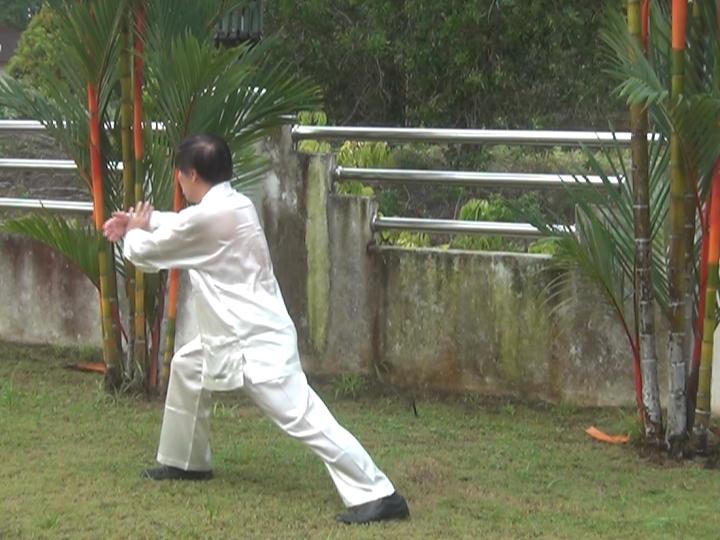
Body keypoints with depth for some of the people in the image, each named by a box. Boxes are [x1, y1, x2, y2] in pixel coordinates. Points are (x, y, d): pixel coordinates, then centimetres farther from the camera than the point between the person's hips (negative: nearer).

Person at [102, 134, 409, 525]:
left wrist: (133, 234, 16)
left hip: (257, 342, -11)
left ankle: (376, 495, -20)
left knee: (302, 418, -16)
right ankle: (185, 462, 44)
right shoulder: (231, 206, 9)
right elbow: (181, 225, 31)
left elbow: (147, 253, -6)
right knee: (185, 368, 29)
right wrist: (141, 221, 27)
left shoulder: (208, 217, -20)